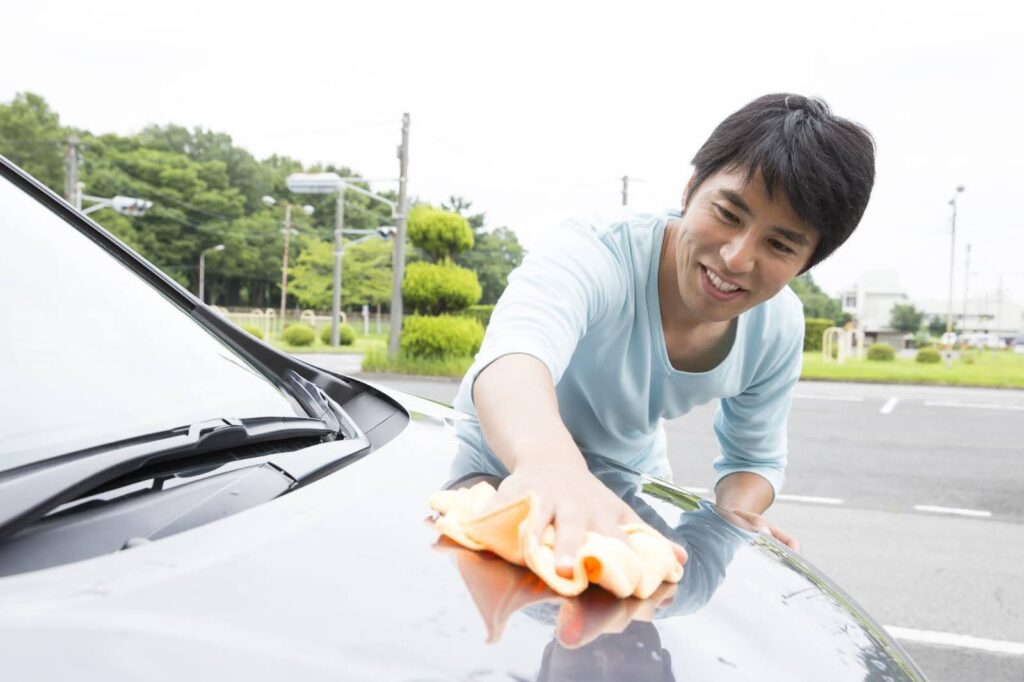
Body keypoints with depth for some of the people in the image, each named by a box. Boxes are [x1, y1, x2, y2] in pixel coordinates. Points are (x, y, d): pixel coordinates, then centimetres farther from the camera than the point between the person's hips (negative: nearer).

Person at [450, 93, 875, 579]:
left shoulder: (779, 326, -15)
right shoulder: (594, 254, -35)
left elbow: (755, 459, -1)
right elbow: (513, 355, -56)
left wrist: (734, 517, -24)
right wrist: (550, 464, -78)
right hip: (508, 475, -3)